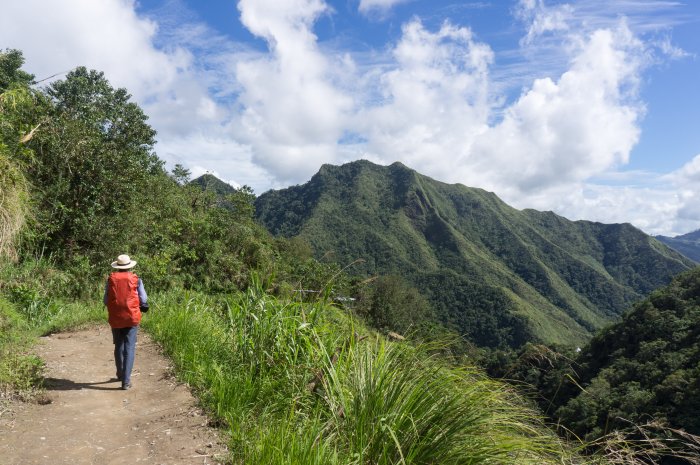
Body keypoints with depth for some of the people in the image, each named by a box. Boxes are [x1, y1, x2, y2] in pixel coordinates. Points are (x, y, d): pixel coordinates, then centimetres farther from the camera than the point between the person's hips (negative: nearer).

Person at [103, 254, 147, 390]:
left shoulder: (111, 279, 0)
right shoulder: (136, 280, -4)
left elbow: (106, 301, 3)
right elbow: (143, 301, -3)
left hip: (115, 318, 2)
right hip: (131, 317, -2)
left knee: (118, 346, 19)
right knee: (129, 348, 0)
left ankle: (120, 374, 35)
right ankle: (126, 380, -6)